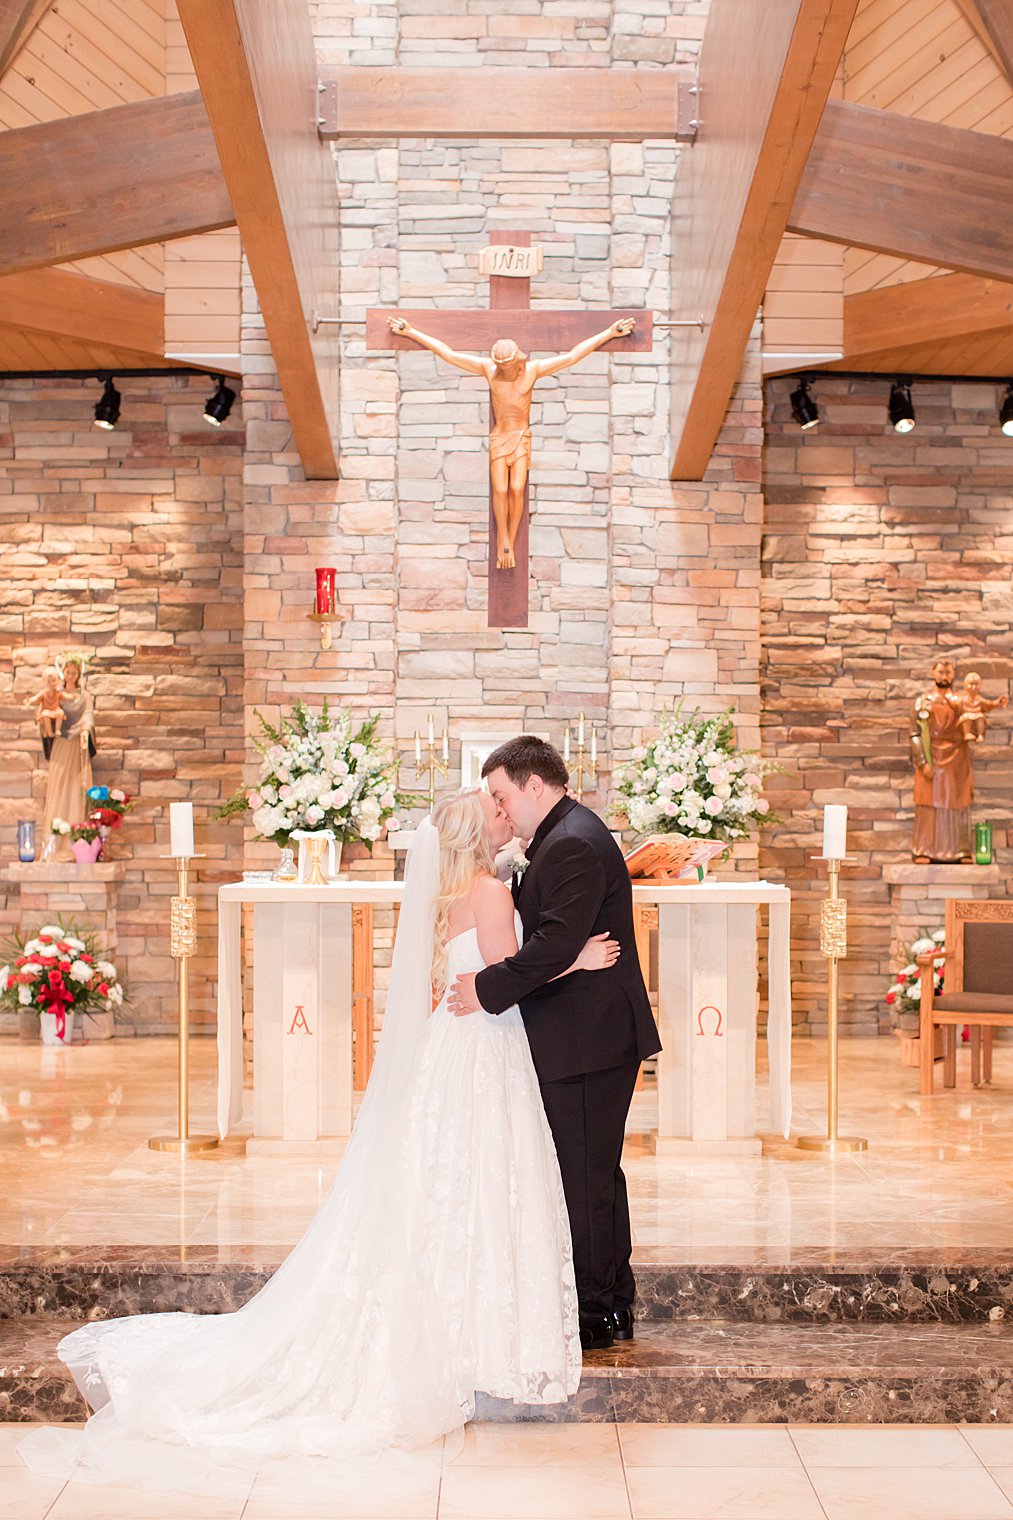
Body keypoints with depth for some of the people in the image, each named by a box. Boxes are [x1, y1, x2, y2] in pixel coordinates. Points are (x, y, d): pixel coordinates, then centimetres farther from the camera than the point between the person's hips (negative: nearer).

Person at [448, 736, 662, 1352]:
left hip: (586, 1043, -11)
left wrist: (488, 988, -22)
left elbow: (557, 942, -26)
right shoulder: (571, 834, 17)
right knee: (599, 1173, 17)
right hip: (595, 1039, 11)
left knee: (583, 1179, -3)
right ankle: (615, 1305, 27)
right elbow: (544, 925, 20)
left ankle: (594, 1314, 6)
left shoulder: (572, 844, -18)